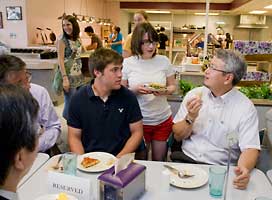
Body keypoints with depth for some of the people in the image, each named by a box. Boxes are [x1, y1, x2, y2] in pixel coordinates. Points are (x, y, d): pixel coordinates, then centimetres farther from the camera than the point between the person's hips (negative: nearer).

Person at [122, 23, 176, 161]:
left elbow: (172, 86, 8)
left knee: (159, 160, 14)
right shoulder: (128, 63, -5)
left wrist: (164, 91, -14)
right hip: (139, 121, -1)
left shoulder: (164, 61, 0)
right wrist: (135, 90, -19)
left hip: (163, 120, 2)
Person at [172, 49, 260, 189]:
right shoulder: (194, 94, 3)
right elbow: (178, 136, 5)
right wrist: (190, 118, -14)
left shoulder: (246, 107, -6)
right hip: (187, 161, 2)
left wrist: (244, 169, -32)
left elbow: (250, 148, -11)